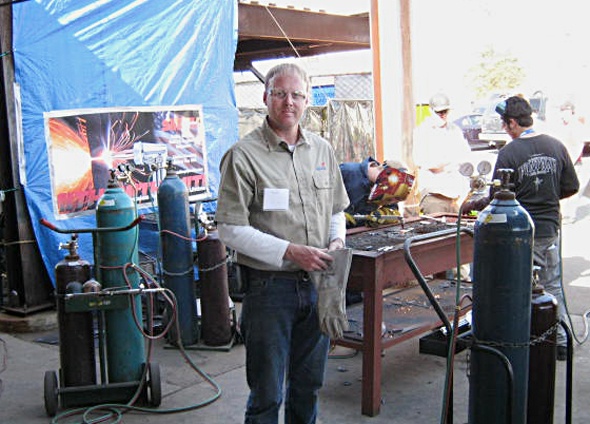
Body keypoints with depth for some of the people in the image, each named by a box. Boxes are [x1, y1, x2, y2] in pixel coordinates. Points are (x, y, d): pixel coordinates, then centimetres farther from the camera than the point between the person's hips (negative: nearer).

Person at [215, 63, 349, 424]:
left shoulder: (322, 150, 9)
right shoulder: (243, 156, -9)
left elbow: (337, 210, 20)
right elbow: (232, 230, -13)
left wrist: (337, 240, -1)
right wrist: (291, 252, -19)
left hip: (318, 283, 5)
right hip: (270, 287, -5)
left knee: (309, 384, 18)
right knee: (267, 394, 4)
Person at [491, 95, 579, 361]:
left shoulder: (509, 152, -16)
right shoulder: (556, 146, 0)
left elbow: (497, 197, -13)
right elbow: (571, 187, 5)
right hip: (550, 228, 5)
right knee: (552, 286, 17)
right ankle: (560, 342, 24)